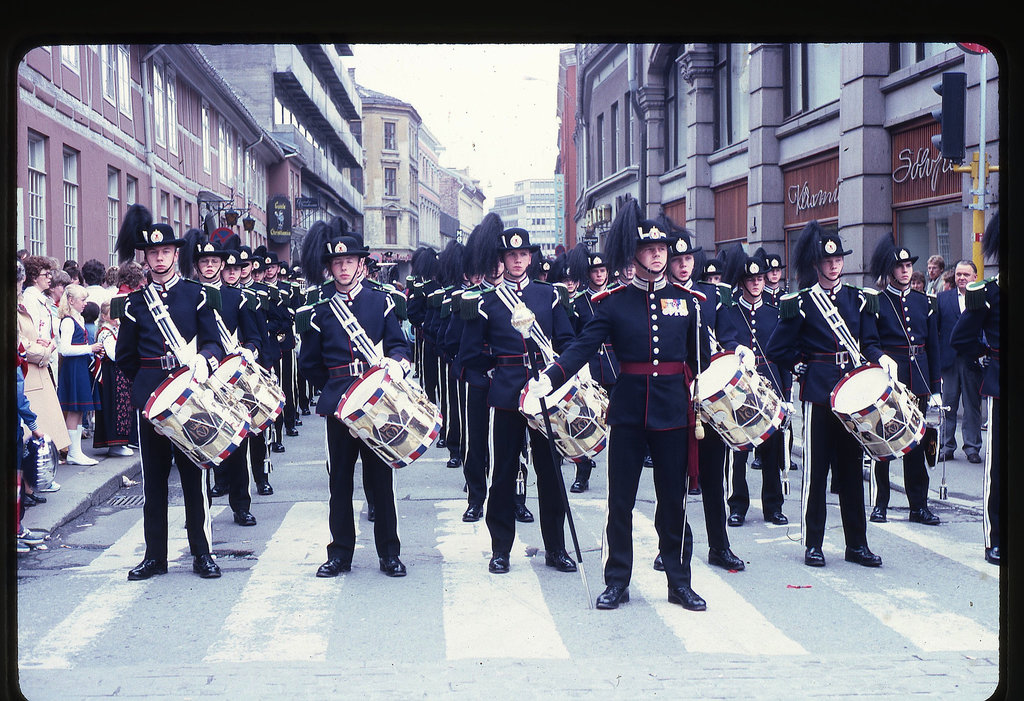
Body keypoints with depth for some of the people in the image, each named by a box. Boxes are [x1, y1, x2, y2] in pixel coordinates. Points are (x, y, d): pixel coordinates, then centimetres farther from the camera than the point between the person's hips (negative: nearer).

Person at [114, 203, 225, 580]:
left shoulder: (196, 294, 4)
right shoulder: (136, 302, 8)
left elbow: (213, 342, 0)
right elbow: (124, 355, 14)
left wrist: (204, 362, -19)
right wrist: (148, 381, 10)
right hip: (150, 397, 2)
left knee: (193, 473, 2)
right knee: (153, 477, 6)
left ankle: (202, 553, 9)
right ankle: (155, 555, 14)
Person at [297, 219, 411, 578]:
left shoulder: (381, 302, 5)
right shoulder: (319, 311, 6)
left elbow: (400, 345, 3)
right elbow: (310, 363, 12)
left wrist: (396, 363, -17)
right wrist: (336, 387, 8)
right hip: (338, 402, 1)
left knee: (381, 476, 4)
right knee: (340, 479, 6)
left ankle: (389, 553, 11)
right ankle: (340, 552, 14)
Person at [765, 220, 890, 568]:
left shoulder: (857, 298, 11)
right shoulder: (801, 303, -2)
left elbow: (869, 341, 10)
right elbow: (776, 350, 0)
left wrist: (879, 357, -9)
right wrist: (803, 367, -1)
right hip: (819, 392, -4)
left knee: (851, 465, 8)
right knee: (816, 467, 1)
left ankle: (857, 543, 15)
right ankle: (813, 544, 9)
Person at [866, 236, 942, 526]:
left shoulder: (925, 302, 10)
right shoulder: (875, 302, -2)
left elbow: (933, 347, 12)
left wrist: (935, 388, 8)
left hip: (917, 381, 4)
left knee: (916, 442, 7)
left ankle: (919, 505, 14)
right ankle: (880, 505, 12)